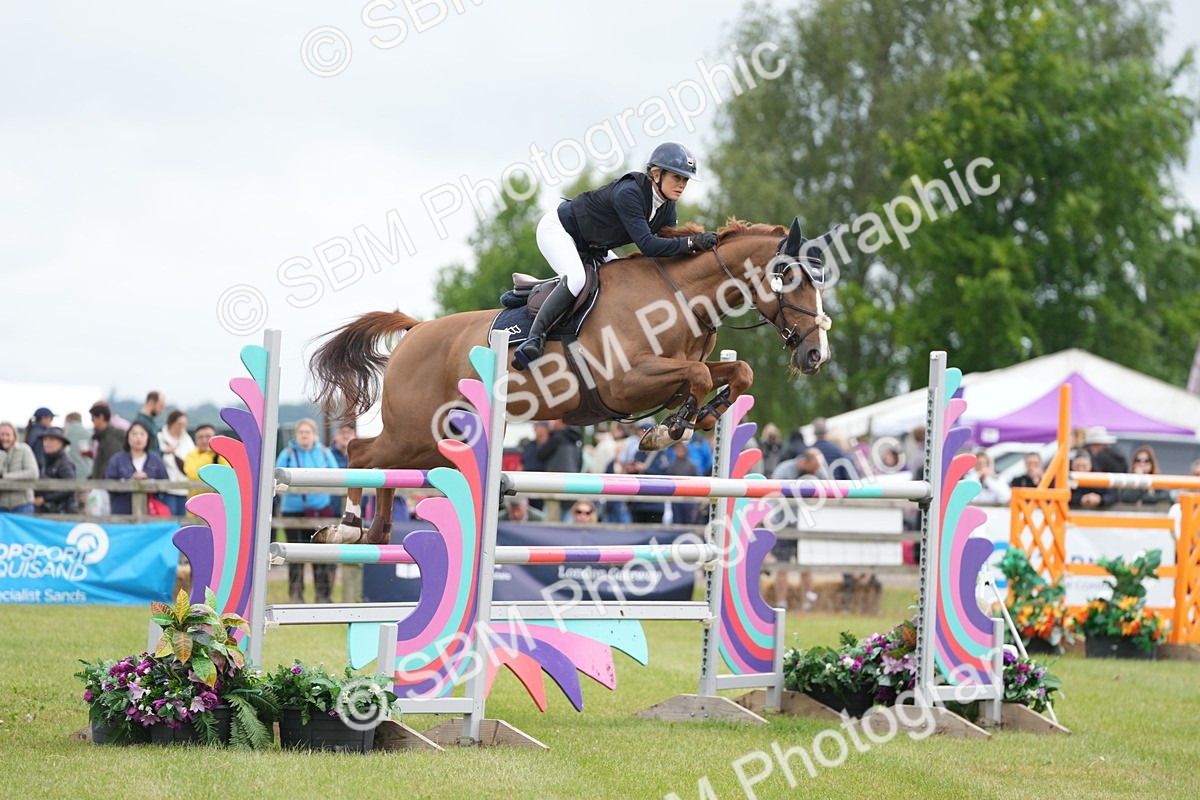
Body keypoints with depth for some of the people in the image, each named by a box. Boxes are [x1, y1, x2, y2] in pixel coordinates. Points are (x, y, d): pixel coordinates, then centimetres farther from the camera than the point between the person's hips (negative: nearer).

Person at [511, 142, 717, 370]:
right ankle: (534, 338, -31)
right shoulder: (628, 193, -34)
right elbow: (647, 245, -40)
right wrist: (691, 242, -45)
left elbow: (671, 246, -5)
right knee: (576, 278, -33)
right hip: (557, 229, -9)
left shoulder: (666, 208, -8)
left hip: (590, 246, 9)